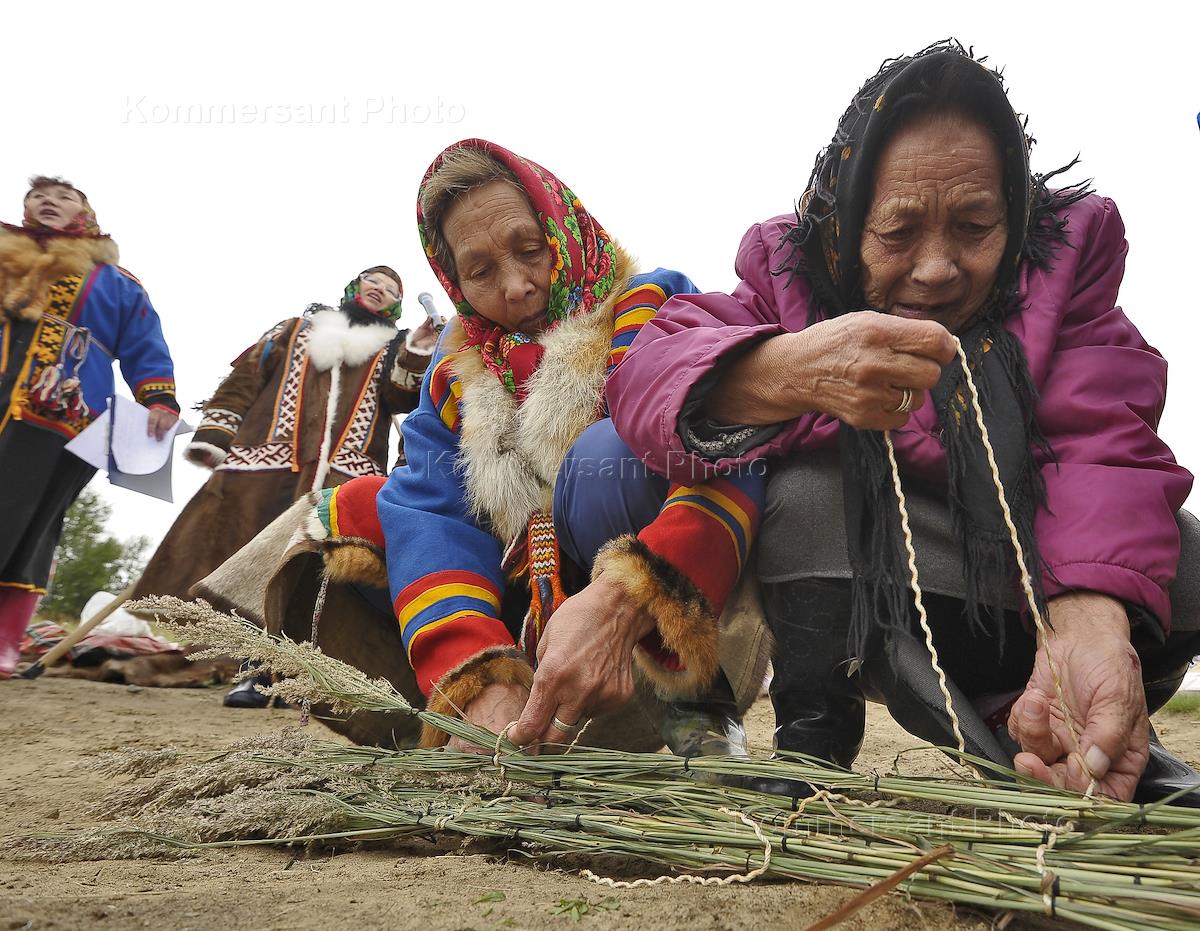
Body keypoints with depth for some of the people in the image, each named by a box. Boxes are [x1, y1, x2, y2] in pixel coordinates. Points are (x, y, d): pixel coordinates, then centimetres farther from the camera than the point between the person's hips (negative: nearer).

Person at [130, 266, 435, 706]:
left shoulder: (391, 350, 23)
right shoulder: (297, 329, 25)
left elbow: (400, 396, 2)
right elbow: (245, 378, 19)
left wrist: (415, 354, -16)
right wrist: (213, 435, 8)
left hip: (346, 476, -1)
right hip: (269, 464, 1)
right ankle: (258, 671, 1)